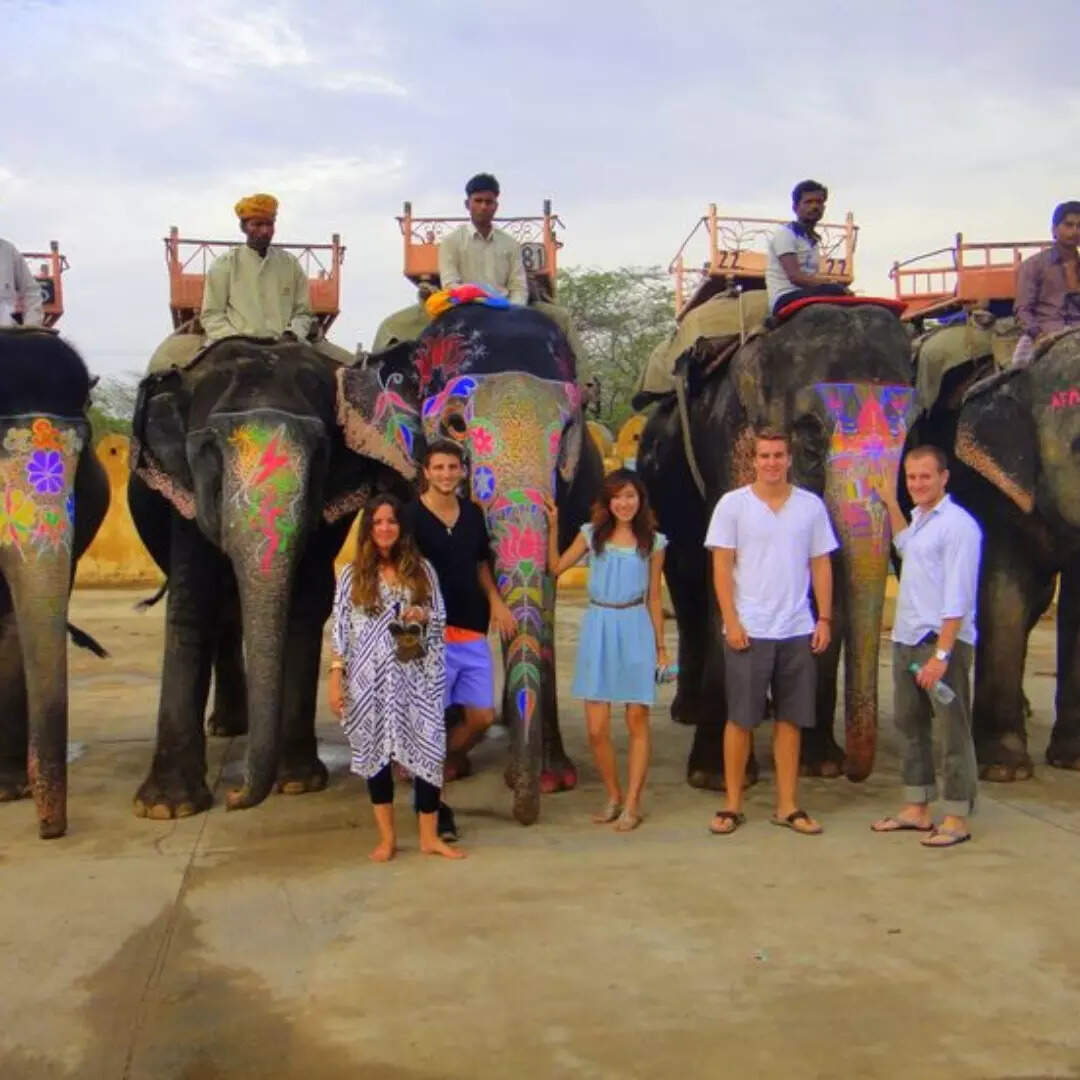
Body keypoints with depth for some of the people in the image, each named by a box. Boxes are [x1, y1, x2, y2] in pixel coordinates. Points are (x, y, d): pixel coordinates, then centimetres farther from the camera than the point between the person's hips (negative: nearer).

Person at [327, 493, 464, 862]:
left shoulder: (421, 569, 7)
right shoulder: (352, 573, 3)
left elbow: (441, 618, 9)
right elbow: (340, 628, 0)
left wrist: (423, 616, -13)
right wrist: (336, 676, -6)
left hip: (415, 676, 1)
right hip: (369, 678, -1)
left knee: (427, 748, -2)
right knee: (374, 749, 4)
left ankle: (429, 836, 10)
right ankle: (386, 836, 17)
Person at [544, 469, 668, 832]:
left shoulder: (652, 541, 4)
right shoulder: (592, 534, 6)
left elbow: (654, 597, 7)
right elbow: (555, 567, 6)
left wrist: (660, 647, 7)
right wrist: (553, 525, 1)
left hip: (635, 630, -1)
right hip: (598, 630, 1)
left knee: (637, 722, 3)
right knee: (597, 729, 1)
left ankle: (632, 804, 13)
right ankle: (613, 797, 21)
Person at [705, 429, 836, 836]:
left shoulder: (811, 505, 6)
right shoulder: (733, 504, -2)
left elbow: (821, 566, 9)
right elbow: (722, 566, -4)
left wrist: (824, 619, 2)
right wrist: (731, 621, -10)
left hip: (797, 631, 3)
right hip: (748, 630, -3)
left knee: (791, 719, 8)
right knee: (740, 719, 3)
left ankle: (787, 806, 18)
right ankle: (733, 805, 13)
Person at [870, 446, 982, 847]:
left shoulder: (957, 524, -14)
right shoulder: (919, 518, 14)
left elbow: (957, 598, -20)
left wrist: (941, 654, -24)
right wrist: (891, 505, 38)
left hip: (943, 642, -9)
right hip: (906, 640, 9)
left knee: (953, 730, -3)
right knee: (909, 725, 14)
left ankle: (957, 818, 5)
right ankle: (916, 809, 24)